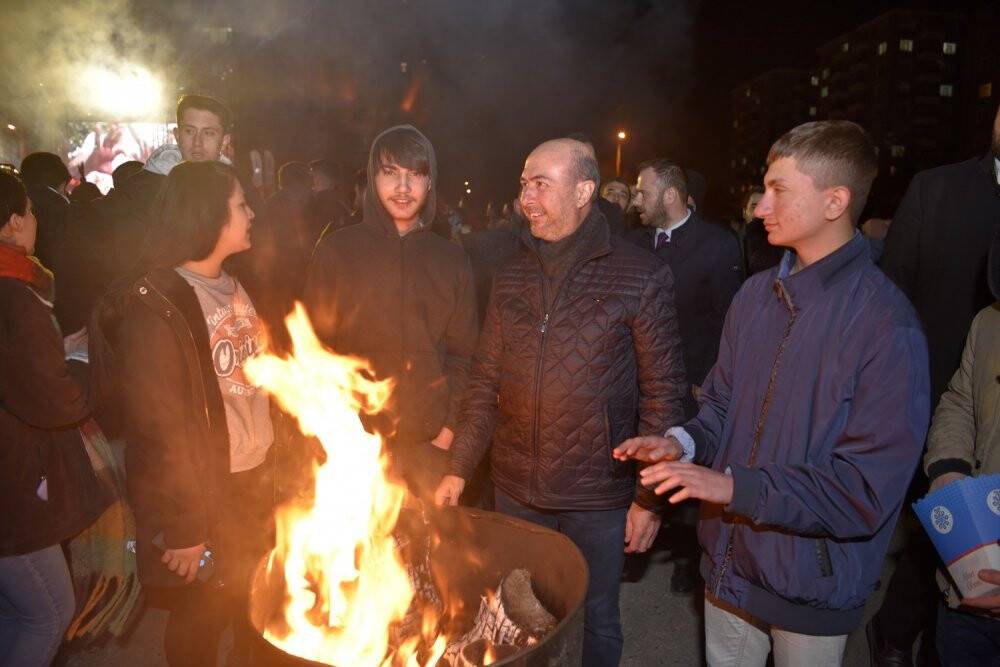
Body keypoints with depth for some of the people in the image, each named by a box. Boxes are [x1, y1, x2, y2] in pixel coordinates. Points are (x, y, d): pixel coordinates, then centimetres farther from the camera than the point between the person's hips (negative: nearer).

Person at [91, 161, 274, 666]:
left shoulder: (237, 285, 5)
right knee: (203, 615, 13)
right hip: (206, 494, -7)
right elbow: (156, 428, -18)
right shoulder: (155, 309, -18)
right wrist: (183, 529, -15)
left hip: (259, 479, 7)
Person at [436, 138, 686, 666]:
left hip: (599, 493, -3)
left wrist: (650, 497, -8)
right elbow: (485, 380, 6)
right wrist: (459, 468, 2)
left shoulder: (640, 277, -11)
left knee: (598, 619, 17)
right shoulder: (511, 276, 2)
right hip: (515, 488, 4)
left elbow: (662, 391, -8)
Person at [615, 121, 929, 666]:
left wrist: (734, 487, -25)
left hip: (813, 584, -5)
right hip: (729, 563, 5)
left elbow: (867, 493, -22)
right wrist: (684, 443, -10)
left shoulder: (887, 325, -21)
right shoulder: (755, 296, 0)